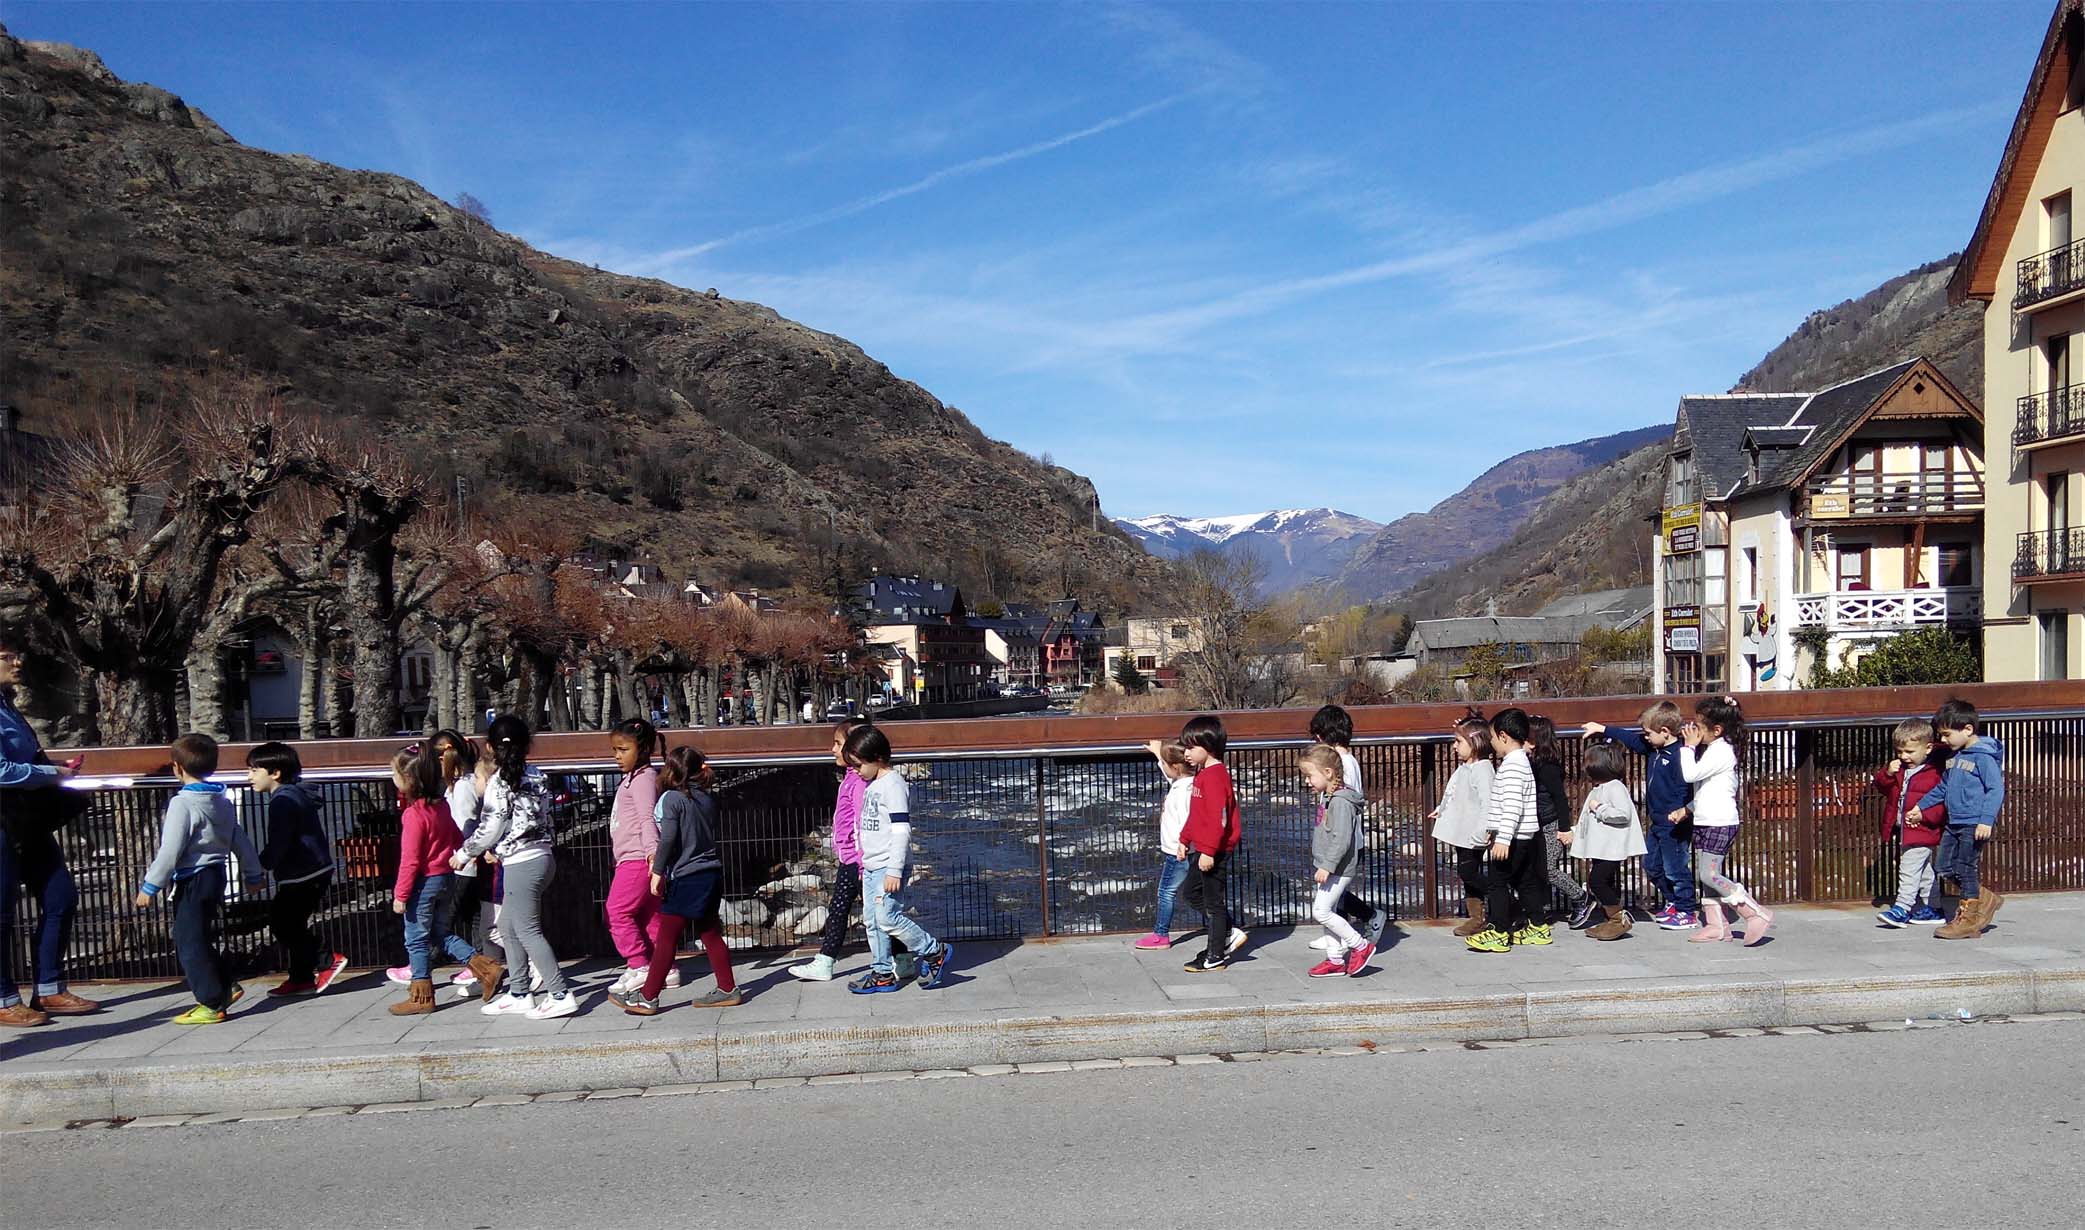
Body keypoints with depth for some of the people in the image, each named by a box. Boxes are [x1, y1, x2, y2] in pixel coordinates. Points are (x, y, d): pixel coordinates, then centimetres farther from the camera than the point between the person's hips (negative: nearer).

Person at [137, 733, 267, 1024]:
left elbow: (170, 851, -19)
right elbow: (241, 841, 16)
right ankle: (225, 988, 18)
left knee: (189, 943, -1)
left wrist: (150, 887, -14)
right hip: (216, 874, 8)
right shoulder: (222, 801, 10)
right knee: (200, 940, 19)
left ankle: (211, 1004, 0)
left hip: (192, 880, -8)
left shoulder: (182, 803, -15)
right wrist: (254, 874, 26)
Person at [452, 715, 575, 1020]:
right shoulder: (535, 777, 9)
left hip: (521, 863, -8)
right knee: (509, 927, 19)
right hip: (541, 855, 8)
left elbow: (491, 828, -12)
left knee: (528, 931, -3)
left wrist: (464, 853, 5)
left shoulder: (499, 781, -12)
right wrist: (496, 850, 19)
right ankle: (519, 994, 23)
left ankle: (560, 995, -5)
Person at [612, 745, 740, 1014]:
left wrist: (658, 871, -10)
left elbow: (668, 838, -16)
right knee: (711, 933, 13)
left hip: (685, 878, -7)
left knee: (666, 938, -1)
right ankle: (727, 989, 16)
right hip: (712, 874, 7)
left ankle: (647, 997, 5)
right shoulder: (708, 798, 10)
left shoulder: (672, 798, -10)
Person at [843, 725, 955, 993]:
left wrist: (894, 870, -23)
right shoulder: (872, 785, 15)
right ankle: (883, 973, 17)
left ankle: (934, 952, 0)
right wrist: (865, 862, 24)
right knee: (871, 920, 9)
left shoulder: (892, 784, -14)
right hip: (871, 865, 10)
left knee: (887, 917, -14)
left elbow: (901, 830, -20)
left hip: (888, 866, -10)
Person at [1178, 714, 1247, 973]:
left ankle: (1215, 957, 10)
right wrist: (1185, 839, 22)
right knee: (1192, 892, 18)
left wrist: (1208, 851, -27)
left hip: (1214, 850, -11)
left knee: (1212, 900, 0)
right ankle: (1229, 934, 23)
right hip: (1201, 848, 11)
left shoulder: (1214, 776, -20)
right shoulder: (1203, 773, 13)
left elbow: (1218, 817, -26)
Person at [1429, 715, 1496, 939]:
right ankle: (1475, 918, 19)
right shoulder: (1465, 768, 13)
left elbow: (1487, 802, -25)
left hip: (1472, 835, -10)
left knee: (1469, 873, -7)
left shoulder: (1482, 769, -18)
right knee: (1466, 874, 13)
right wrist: (1440, 810, 33)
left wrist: (1482, 831, -30)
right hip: (1462, 832, 10)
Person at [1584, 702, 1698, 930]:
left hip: (1675, 826, -10)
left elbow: (1687, 789, -24)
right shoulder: (1654, 749, 8)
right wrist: (1603, 730, 28)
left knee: (1675, 869, -2)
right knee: (1652, 866, 19)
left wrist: (1684, 810, -39)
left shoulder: (1679, 756, -21)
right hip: (1657, 823, 10)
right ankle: (1674, 903, 33)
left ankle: (1687, 912, 11)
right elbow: (1631, 739, 23)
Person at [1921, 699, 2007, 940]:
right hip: (1953, 823, 9)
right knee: (1946, 869, 8)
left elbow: (1996, 789, -18)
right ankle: (1986, 899, 24)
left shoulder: (1983, 756, -13)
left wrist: (1987, 820, -25)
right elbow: (1942, 788, 24)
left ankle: (1968, 920, 7)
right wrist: (1920, 806, 24)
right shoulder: (1954, 756, 13)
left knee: (1964, 869, -3)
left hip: (1974, 825, -9)